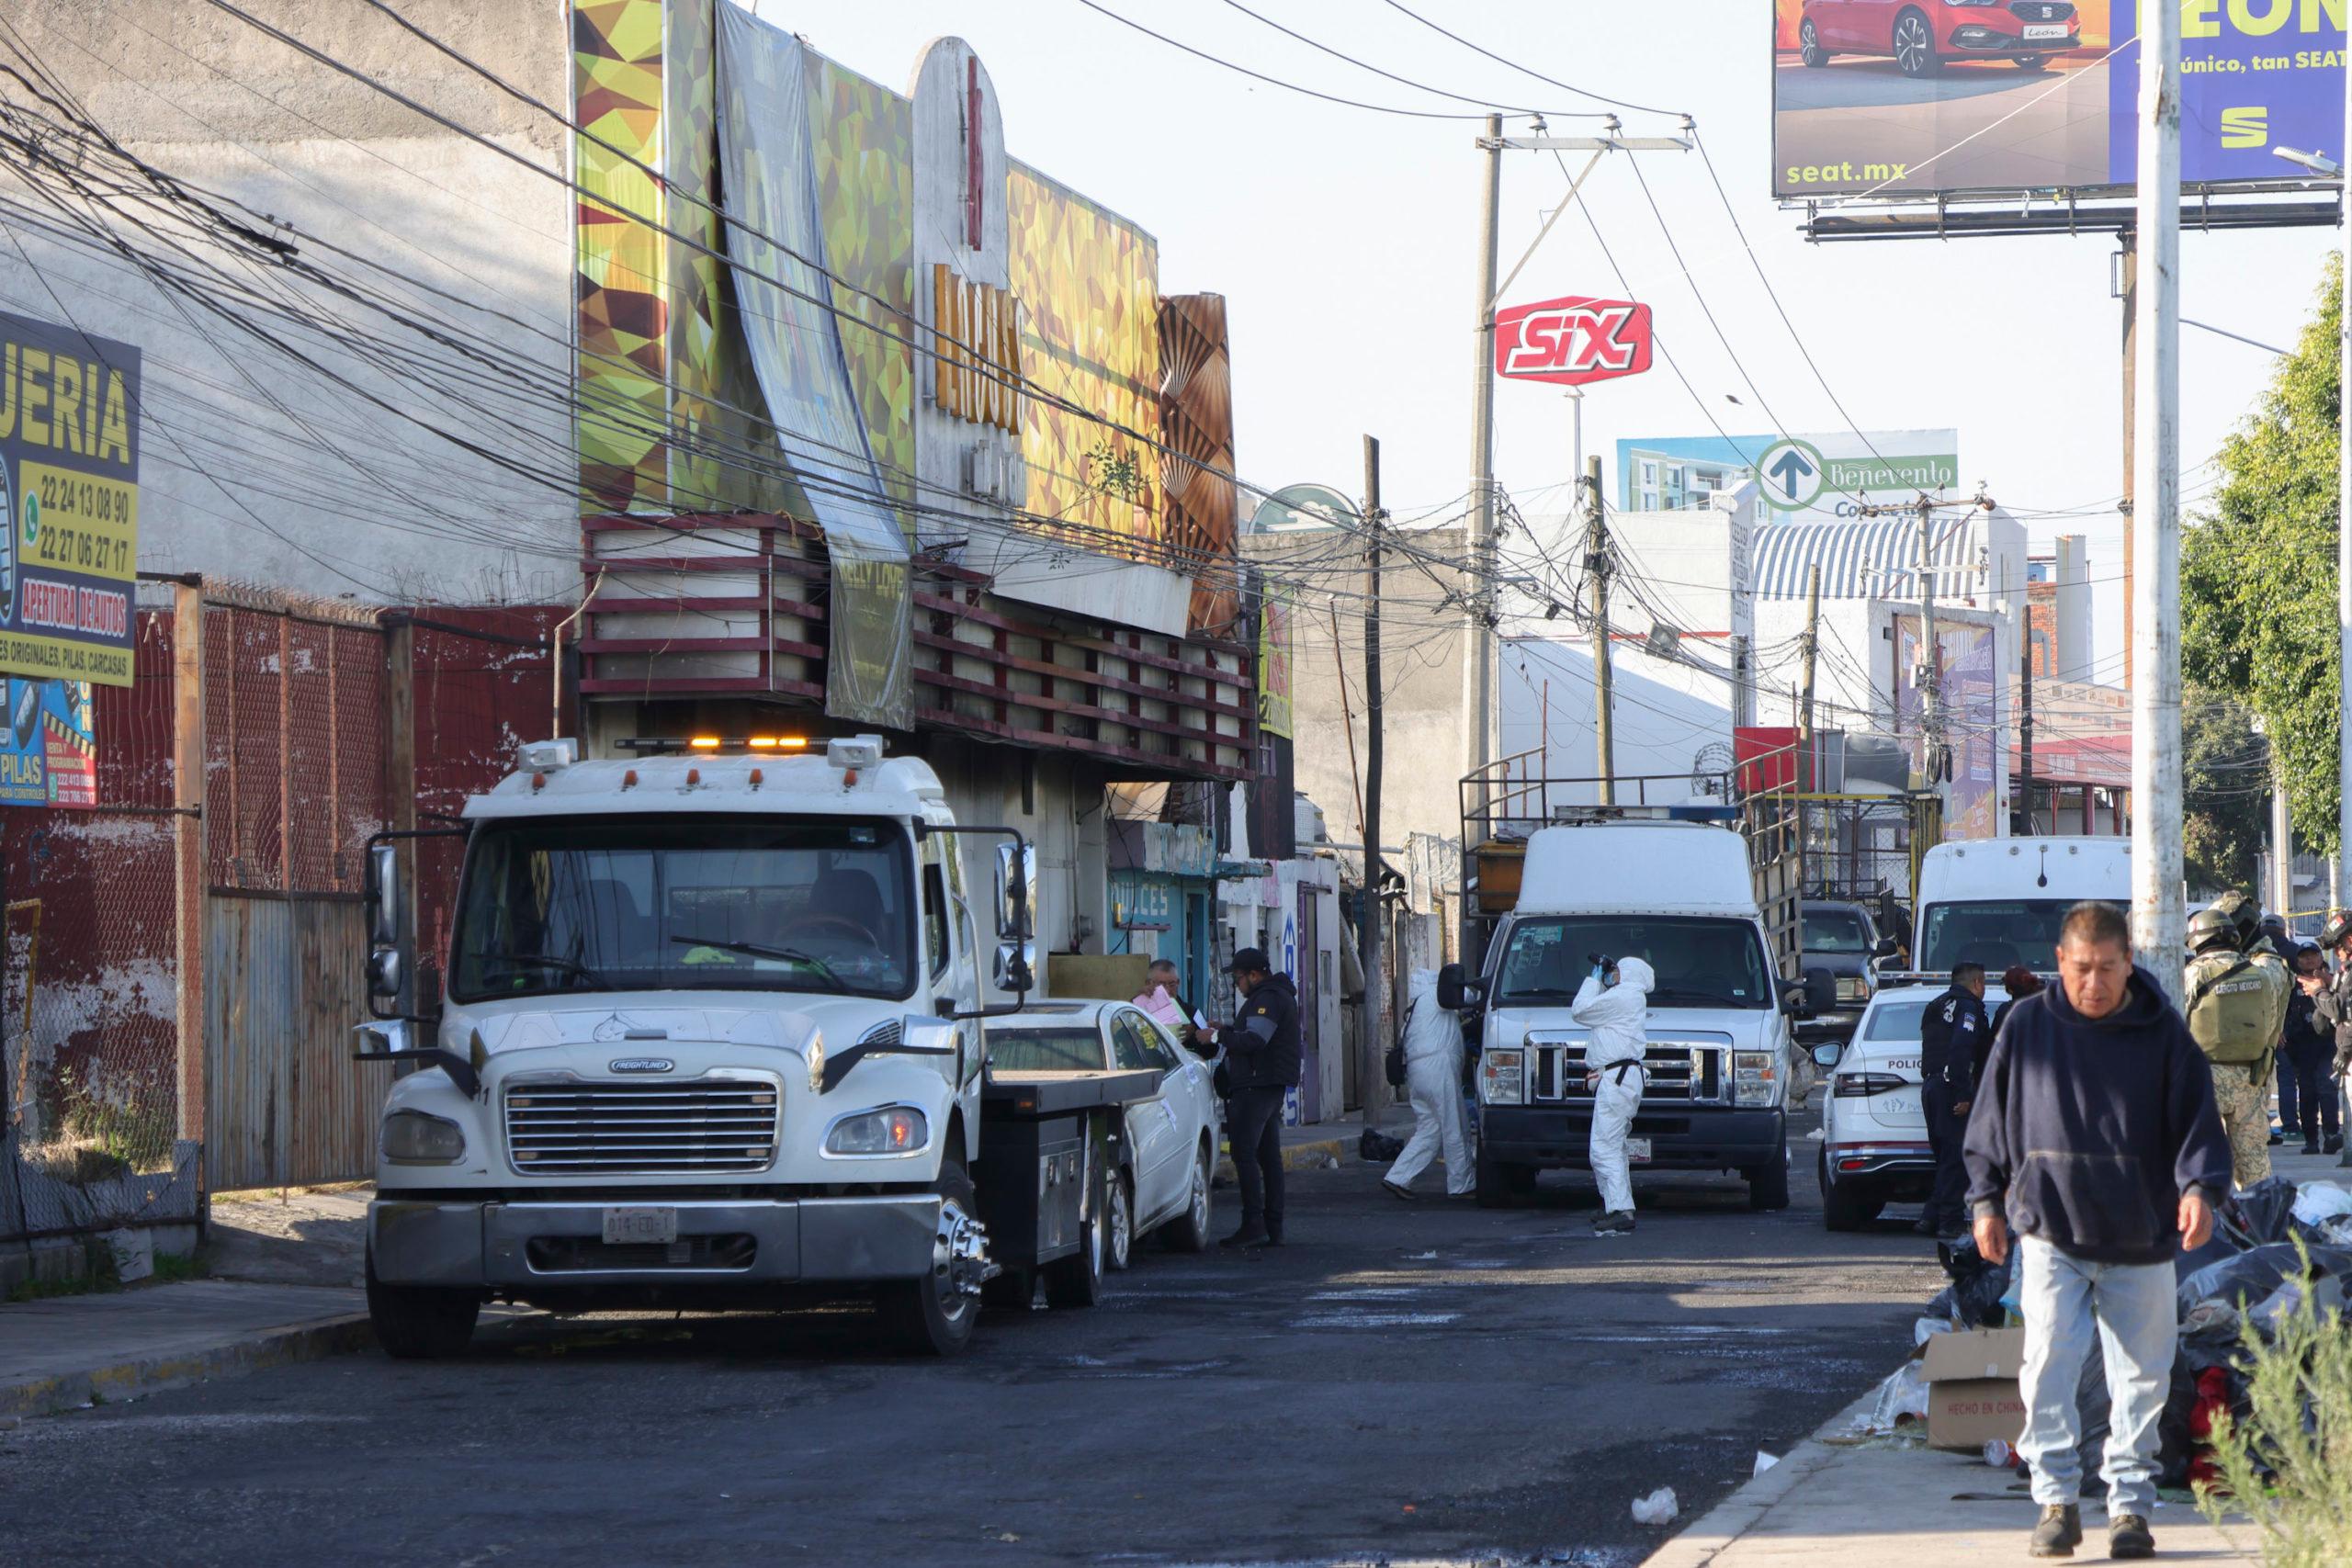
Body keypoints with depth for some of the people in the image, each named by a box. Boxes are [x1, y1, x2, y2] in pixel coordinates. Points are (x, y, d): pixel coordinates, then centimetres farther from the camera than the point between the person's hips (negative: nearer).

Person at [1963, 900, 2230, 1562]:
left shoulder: (2163, 1033, 1)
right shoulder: (2027, 1026, 4)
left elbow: (2196, 1120, 1)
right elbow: (1992, 1121, 12)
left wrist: (2199, 1187, -16)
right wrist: (1987, 1200, 7)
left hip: (2140, 1241, 0)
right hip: (2051, 1237, 0)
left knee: (2141, 1377, 4)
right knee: (2049, 1365, -12)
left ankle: (2130, 1505, 16)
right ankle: (2057, 1500, -3)